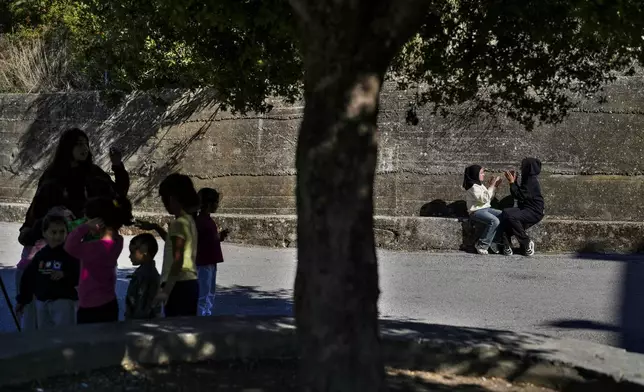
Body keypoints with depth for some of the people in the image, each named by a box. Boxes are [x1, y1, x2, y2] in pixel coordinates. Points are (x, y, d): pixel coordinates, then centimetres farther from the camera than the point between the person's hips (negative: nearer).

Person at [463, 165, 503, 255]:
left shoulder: (480, 185, 17)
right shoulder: (473, 187, -12)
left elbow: (489, 198, 19)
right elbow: (484, 199, -20)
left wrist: (493, 186, 9)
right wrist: (492, 186, -15)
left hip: (486, 208, 9)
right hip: (476, 211, -9)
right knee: (495, 221, -30)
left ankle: (493, 242, -6)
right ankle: (481, 245, -19)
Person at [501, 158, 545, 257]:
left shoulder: (532, 181, -16)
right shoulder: (528, 179, 14)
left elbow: (520, 196, -21)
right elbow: (520, 193, 23)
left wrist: (512, 182, -14)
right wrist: (514, 180, 13)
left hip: (534, 212, -10)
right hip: (526, 208, 10)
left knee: (511, 217, -29)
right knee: (505, 213, -12)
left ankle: (527, 243, -12)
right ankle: (507, 244, -14)